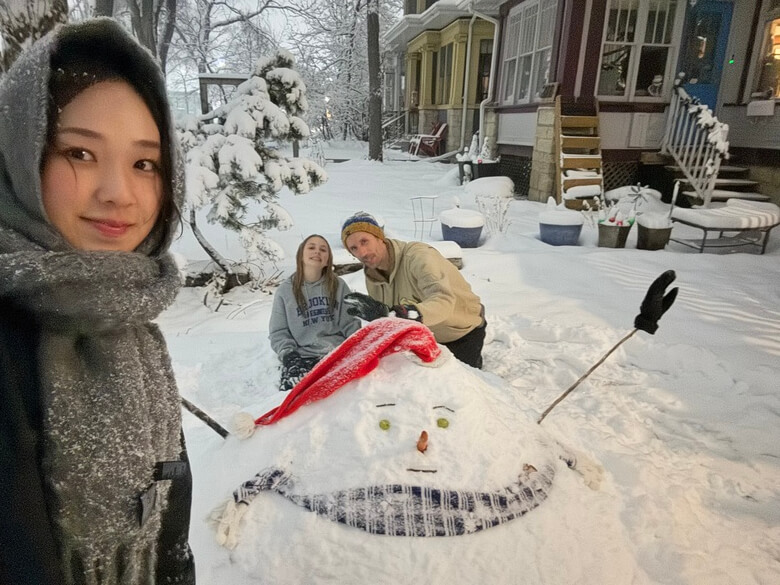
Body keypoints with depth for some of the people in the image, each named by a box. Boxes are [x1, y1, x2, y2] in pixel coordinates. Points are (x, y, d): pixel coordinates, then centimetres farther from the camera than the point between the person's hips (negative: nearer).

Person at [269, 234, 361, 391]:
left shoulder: (339, 285, 12)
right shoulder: (285, 290, 9)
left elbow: (350, 323, 10)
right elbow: (279, 331, 10)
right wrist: (287, 353, -7)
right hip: (302, 355, 0)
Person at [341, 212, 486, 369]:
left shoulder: (417, 255, -35)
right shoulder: (372, 280, -11)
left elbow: (443, 301, -53)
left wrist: (393, 313, -66)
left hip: (464, 331, -6)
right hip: (430, 337, 6)